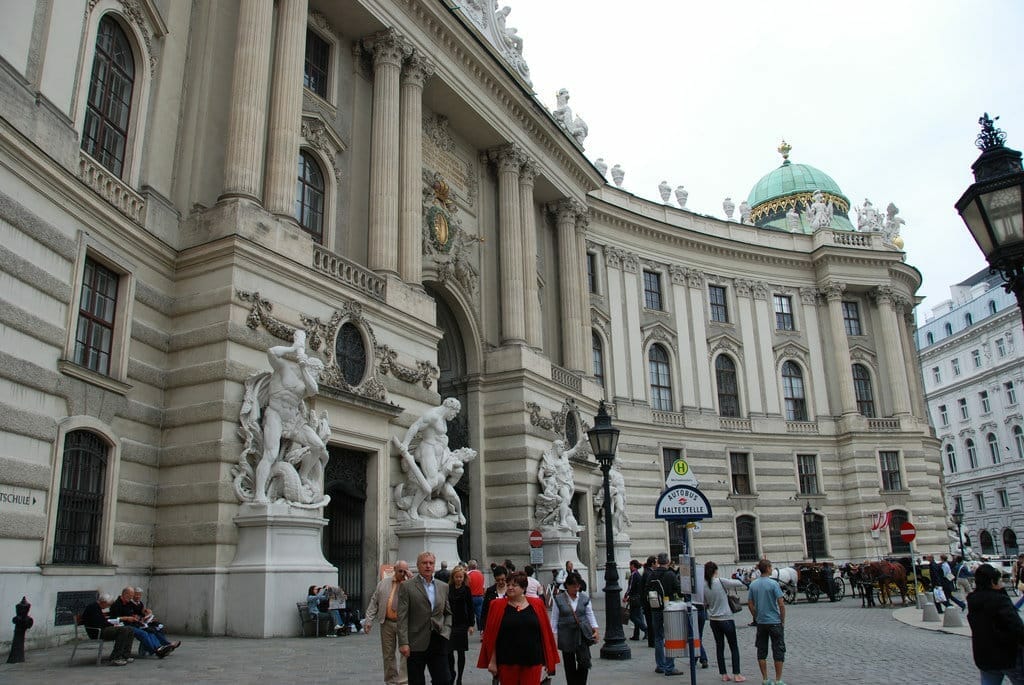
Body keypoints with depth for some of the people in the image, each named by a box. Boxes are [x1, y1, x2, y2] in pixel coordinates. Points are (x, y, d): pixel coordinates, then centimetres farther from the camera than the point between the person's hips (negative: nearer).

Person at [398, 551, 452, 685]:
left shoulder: (443, 587, 11)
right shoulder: (407, 587, -2)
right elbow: (402, 617, -7)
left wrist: (446, 632, 0)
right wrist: (403, 643, -13)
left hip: (438, 643, 3)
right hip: (417, 644, -3)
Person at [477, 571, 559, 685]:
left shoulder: (536, 605, 0)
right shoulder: (497, 605, -3)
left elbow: (545, 634, 4)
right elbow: (491, 636, -1)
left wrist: (548, 660, 4)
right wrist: (492, 661, -2)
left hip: (532, 661, 1)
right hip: (507, 662, 0)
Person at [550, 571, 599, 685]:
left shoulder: (585, 598, 3)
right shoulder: (559, 600, -4)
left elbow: (590, 615, 9)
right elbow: (554, 620, -1)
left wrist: (595, 629, -3)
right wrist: (554, 638, -3)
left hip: (582, 634, 1)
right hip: (566, 636, -1)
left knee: (584, 663, -9)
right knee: (569, 666, 6)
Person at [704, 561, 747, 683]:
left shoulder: (703, 586, -3)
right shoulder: (721, 581, -16)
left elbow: (704, 603, 6)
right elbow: (739, 584, -10)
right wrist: (730, 583, 8)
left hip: (713, 620, 4)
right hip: (726, 618, -4)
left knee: (719, 647, 12)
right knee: (734, 647, 8)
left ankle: (724, 674, 15)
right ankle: (737, 674, 8)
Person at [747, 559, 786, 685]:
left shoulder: (753, 585, 3)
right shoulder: (773, 584, -12)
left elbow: (750, 604, 6)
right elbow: (781, 604, -14)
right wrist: (783, 621, -2)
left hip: (761, 623, 5)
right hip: (775, 622, -5)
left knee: (761, 651, 10)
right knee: (778, 651, 4)